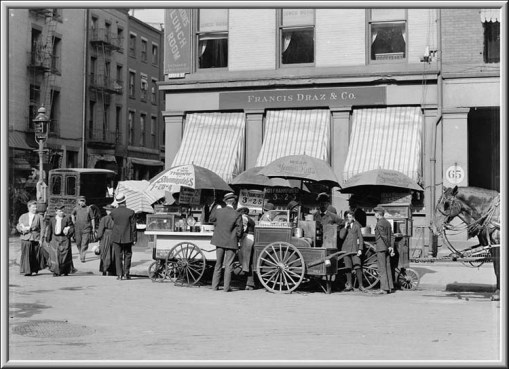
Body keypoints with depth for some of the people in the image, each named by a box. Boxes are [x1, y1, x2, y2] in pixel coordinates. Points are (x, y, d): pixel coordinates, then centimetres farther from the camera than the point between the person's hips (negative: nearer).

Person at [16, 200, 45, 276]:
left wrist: (41, 239, -8)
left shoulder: (39, 217, 5)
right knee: (26, 254, -11)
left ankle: (35, 269, 24)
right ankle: (26, 271, -11)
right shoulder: (23, 216, 13)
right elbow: (18, 226, 14)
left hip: (36, 238, -1)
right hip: (25, 238, 1)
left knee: (35, 255, 4)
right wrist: (22, 229, -9)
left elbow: (42, 229, 1)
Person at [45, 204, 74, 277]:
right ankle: (56, 271, 1)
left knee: (65, 255, 1)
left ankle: (66, 271, 15)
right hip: (55, 239, 2)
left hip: (64, 239, -2)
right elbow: (49, 230, 12)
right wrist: (48, 240, 10)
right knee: (54, 254, -5)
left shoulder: (67, 219, 1)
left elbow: (72, 227, 2)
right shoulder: (52, 220, 8)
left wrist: (68, 230, -18)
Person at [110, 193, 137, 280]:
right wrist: (134, 239, 1)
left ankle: (119, 274, 4)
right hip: (127, 237, -1)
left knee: (118, 256, 6)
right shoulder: (131, 212, -6)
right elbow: (133, 227, -4)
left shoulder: (113, 212, -3)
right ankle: (126, 273, 9)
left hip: (116, 237, 1)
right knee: (127, 255, 13)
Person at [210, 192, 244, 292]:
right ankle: (226, 287, 5)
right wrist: (238, 237, 11)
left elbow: (211, 219, 16)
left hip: (219, 241, 3)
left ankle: (215, 286, 16)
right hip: (231, 242, -3)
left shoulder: (218, 211, -4)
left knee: (218, 264, 14)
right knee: (228, 265, 4)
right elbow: (239, 232, -10)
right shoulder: (237, 215, -14)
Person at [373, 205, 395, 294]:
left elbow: (384, 236, -17)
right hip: (387, 248, 9)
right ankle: (390, 287, 14)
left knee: (382, 269, -6)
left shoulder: (379, 224, -13)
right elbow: (392, 236, 10)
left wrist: (389, 246, -8)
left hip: (381, 248, -8)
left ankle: (384, 288, -8)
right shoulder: (388, 223, 14)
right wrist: (392, 247, 5)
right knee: (387, 268, 12)